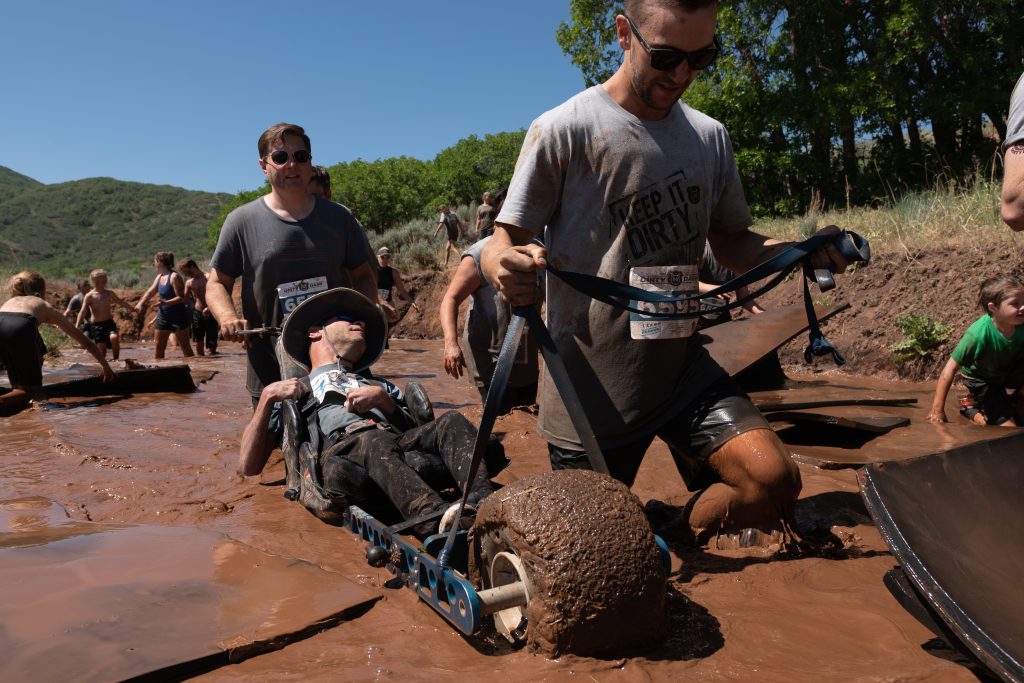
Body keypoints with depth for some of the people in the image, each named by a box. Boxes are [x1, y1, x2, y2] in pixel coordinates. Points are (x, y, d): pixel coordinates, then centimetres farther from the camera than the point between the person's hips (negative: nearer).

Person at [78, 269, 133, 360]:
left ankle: (116, 359, -10)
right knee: (101, 351, -4)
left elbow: (120, 302, 22)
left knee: (114, 337, -28)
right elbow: (83, 312, -10)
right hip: (96, 325, -1)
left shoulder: (109, 293, 5)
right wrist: (77, 326, -19)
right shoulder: (89, 296, -5)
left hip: (109, 322, 2)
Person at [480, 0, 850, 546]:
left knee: (773, 479, -14)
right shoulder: (562, 131, -8)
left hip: (681, 364, 5)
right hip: (590, 383, -4)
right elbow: (503, 242, -8)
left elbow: (732, 243, 16)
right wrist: (507, 267, -32)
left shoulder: (709, 137, 8)